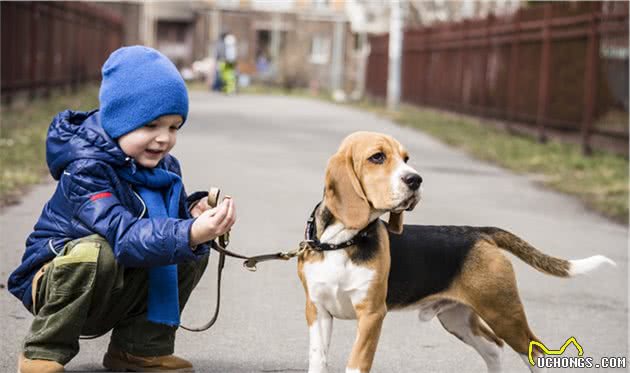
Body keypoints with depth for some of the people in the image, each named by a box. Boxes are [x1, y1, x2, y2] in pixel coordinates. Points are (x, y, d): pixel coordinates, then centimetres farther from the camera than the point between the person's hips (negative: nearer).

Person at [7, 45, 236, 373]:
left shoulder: (164, 167, 0)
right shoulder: (86, 169, -26)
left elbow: (173, 222, 2)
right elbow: (123, 236, -38)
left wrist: (194, 213, -22)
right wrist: (189, 234, -52)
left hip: (115, 294, 7)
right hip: (54, 280, -7)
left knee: (194, 253, -8)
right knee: (94, 250, -38)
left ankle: (141, 346, 1)